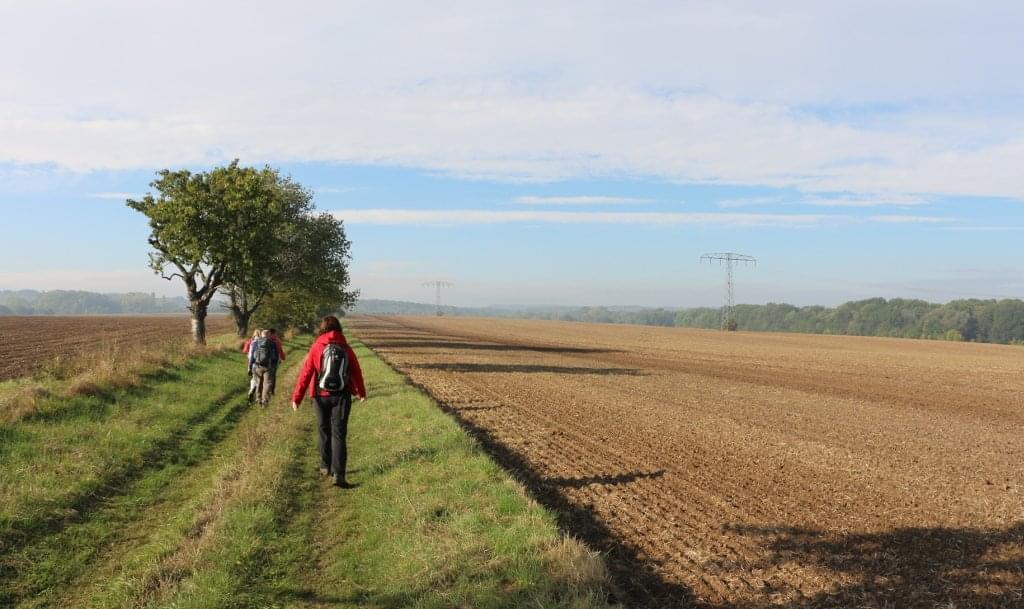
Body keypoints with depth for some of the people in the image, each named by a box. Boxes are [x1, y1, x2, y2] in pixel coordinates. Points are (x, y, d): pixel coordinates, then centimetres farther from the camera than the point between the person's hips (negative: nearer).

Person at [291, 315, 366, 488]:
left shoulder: (316, 348, -5)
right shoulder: (346, 348, 0)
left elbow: (305, 373, -8)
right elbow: (356, 373, 9)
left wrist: (296, 397, -4)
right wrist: (361, 392, 26)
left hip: (321, 396, 0)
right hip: (342, 396, 0)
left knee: (324, 431, 17)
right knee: (339, 434, -2)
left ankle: (326, 467, 29)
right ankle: (338, 474, -12)